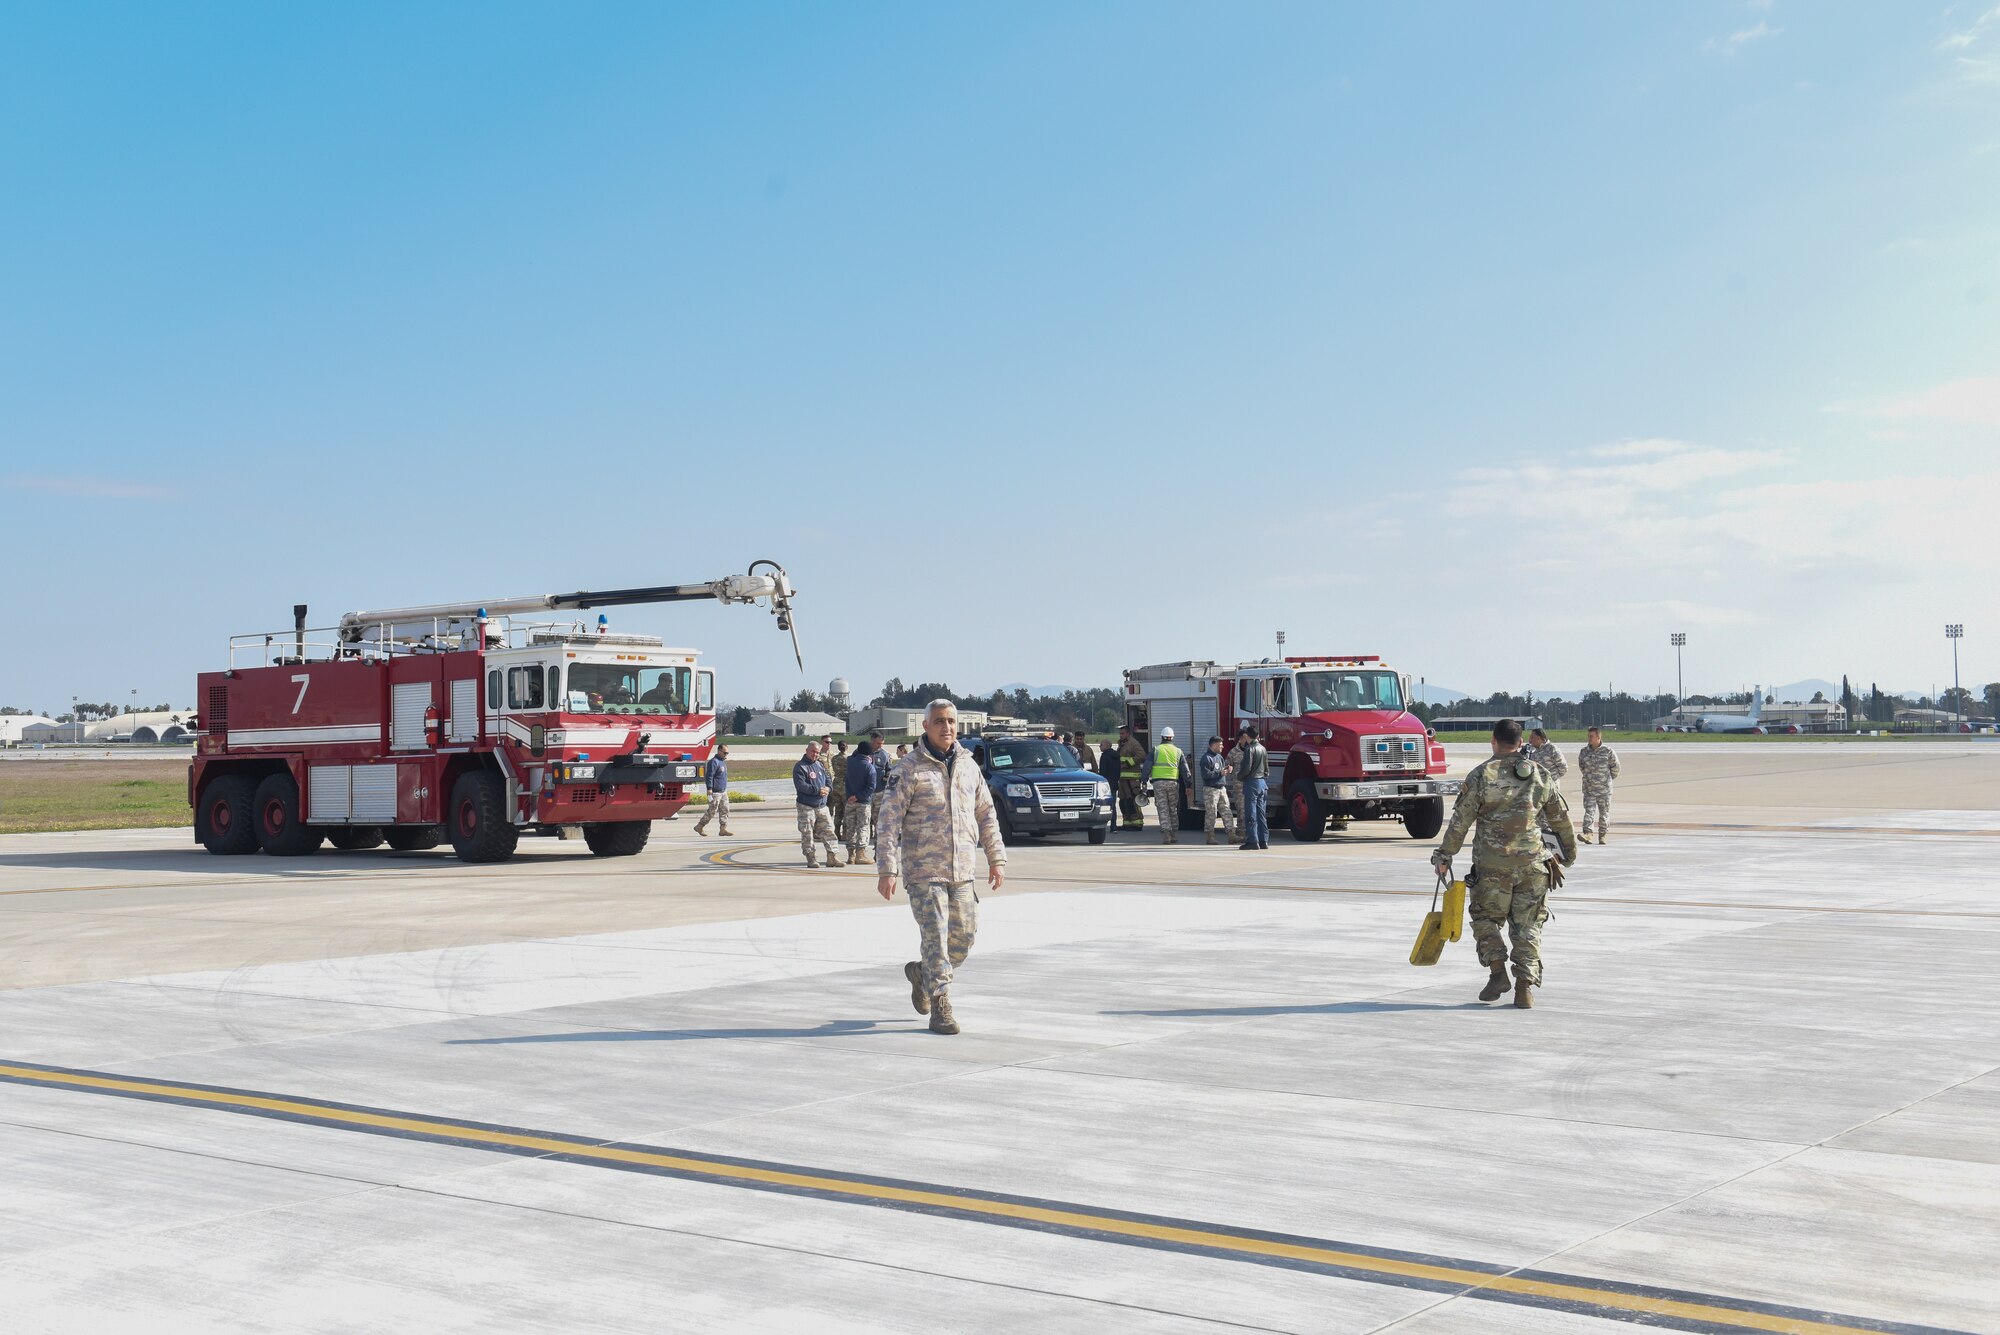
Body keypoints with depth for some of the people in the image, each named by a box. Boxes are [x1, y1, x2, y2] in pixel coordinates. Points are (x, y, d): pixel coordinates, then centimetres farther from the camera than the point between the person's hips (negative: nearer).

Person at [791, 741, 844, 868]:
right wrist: (817, 790, -20)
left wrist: (828, 788, -6)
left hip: (822, 805, 6)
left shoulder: (820, 766, 15)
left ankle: (832, 857, 6)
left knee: (828, 831, 3)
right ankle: (811, 859, 6)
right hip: (806, 806, -6)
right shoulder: (800, 767, -7)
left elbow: (828, 780, 18)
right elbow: (800, 785, -17)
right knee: (807, 834, -1)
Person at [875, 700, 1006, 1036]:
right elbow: (889, 820, -9)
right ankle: (941, 1008, 1)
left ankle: (922, 973, 32)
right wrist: (887, 870, -15)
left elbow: (987, 816, 18)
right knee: (936, 937, -7)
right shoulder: (908, 768, -5)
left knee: (964, 938, 6)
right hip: (923, 871, -5)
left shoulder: (968, 766, 11)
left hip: (961, 870, 5)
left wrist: (996, 859, 13)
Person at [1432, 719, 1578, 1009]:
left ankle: (1498, 971, 1)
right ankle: (1525, 986, 1)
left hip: (1491, 864, -2)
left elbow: (1460, 820, -5)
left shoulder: (1481, 775, -4)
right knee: (1527, 925, 8)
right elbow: (1560, 818, 14)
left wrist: (1444, 856, 2)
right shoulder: (1539, 775, 5)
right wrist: (1570, 850, 29)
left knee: (1485, 917, 15)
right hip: (1531, 863, 2)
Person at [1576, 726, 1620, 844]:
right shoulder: (1584, 752, 2)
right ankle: (1587, 833, -20)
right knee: (1589, 811, -11)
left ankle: (1602, 835, 16)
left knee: (1604, 813, 6)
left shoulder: (1608, 752, -6)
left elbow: (1615, 767, 7)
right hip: (1589, 789, 1)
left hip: (1604, 789, -1)